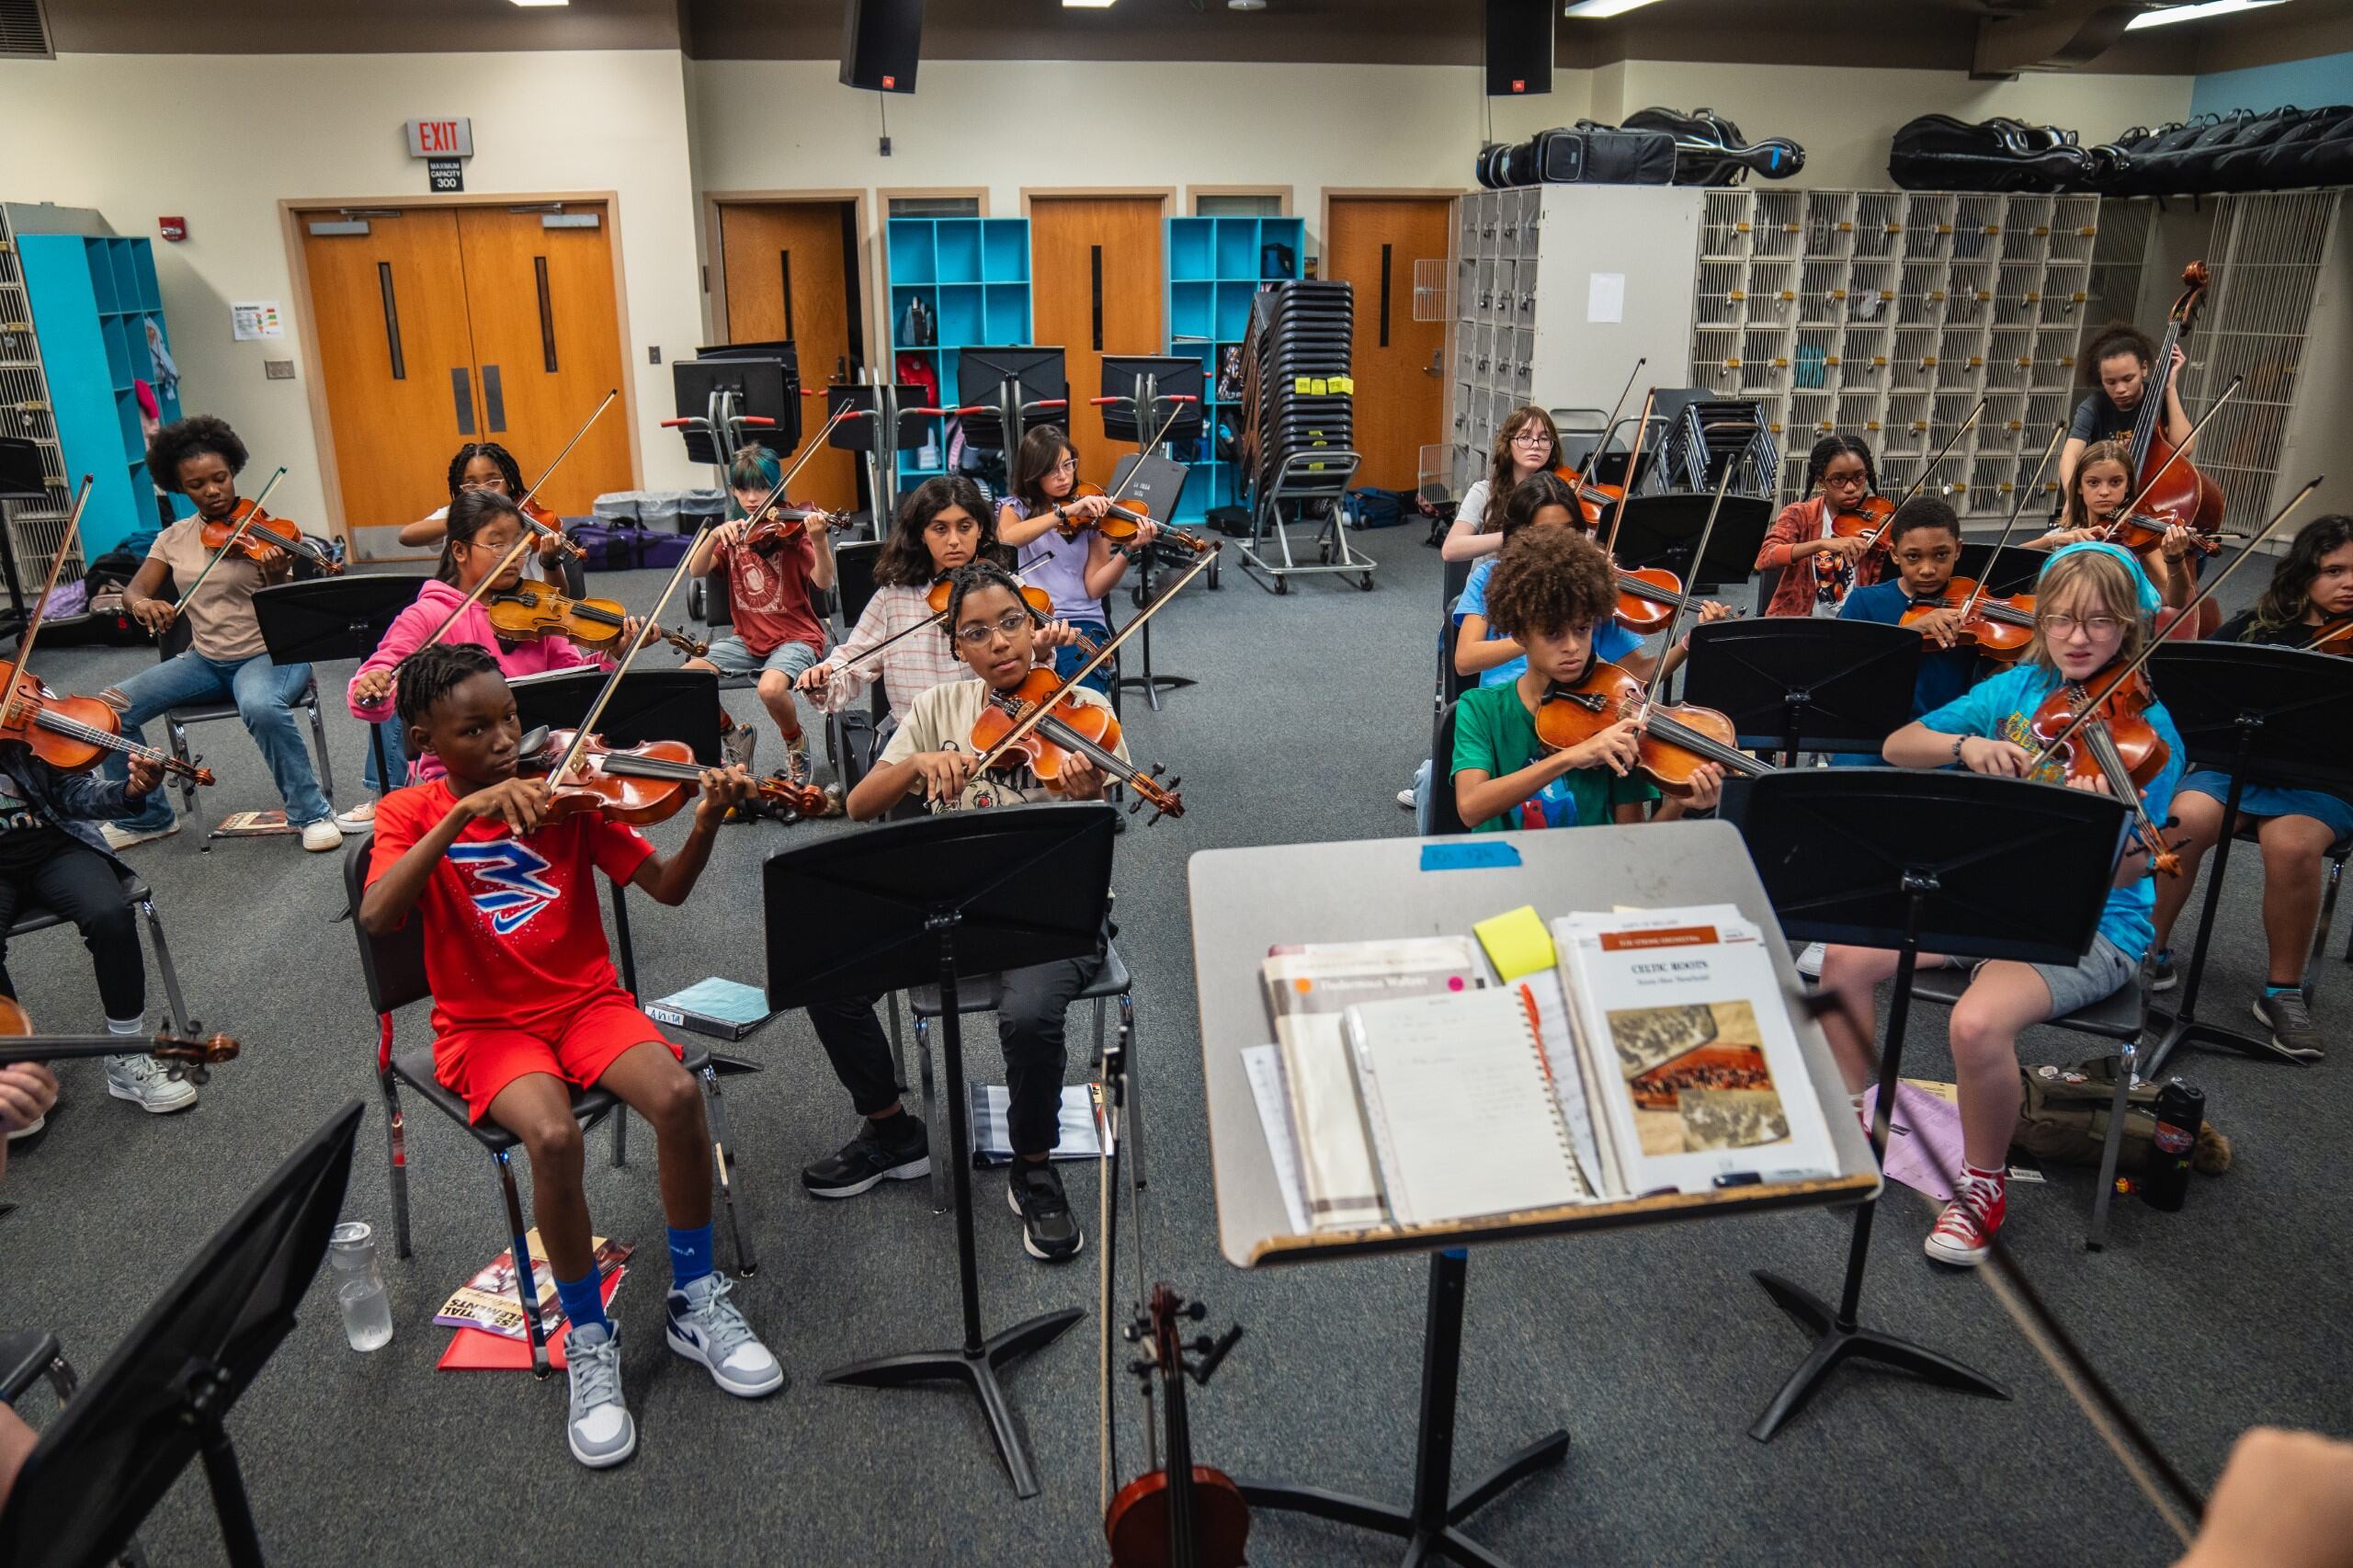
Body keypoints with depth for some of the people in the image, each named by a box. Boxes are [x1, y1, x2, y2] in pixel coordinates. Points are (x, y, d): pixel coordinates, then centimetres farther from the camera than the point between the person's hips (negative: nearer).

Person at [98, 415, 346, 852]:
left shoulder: (260, 533, -6)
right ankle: (146, 817, 10)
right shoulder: (173, 539, 7)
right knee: (111, 708, -10)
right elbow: (132, 591, 5)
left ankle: (312, 812, -20)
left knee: (261, 706, -39)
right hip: (205, 660, 5)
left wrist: (275, 578, -34)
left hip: (268, 654, -5)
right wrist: (142, 603, -19)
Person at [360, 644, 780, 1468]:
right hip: (485, 1025, -2)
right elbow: (375, 918, -23)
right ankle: (589, 1339, -8)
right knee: (554, 1137, -33)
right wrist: (463, 813, -31)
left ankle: (695, 1300, -4)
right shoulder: (409, 814, -2)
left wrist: (705, 825, -25)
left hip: (587, 1001, 2)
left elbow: (667, 888, -5)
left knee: (679, 1096, -28)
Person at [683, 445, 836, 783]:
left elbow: (824, 583, -20)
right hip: (748, 637, 5)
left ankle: (796, 743, -1)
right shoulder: (733, 531, 10)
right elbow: (696, 570, -4)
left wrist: (819, 541, -37)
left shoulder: (792, 529, -6)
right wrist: (716, 534, -20)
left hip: (795, 636, -5)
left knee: (770, 687, -34)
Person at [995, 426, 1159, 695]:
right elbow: (1007, 538, -14)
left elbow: (1094, 587, 1)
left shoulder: (1091, 515, 11)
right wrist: (1066, 512, -23)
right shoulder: (1015, 508, 12)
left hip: (1082, 623, 0)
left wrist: (1128, 550, -16)